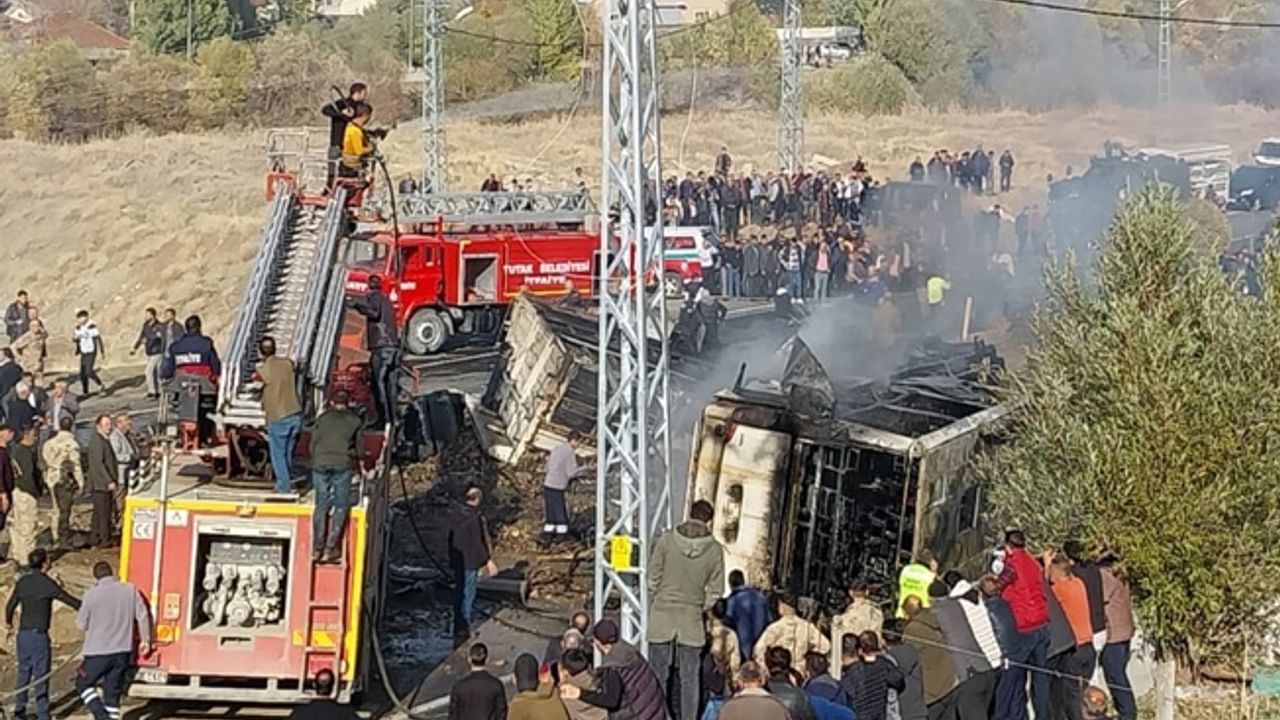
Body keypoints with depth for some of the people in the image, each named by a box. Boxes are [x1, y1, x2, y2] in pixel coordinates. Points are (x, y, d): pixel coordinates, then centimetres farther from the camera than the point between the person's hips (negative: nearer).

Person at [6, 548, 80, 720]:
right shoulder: (46, 583, -14)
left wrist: (8, 621, 35)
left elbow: (11, 604, 15)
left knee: (23, 672, 18)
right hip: (38, 635, -6)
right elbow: (70, 600, -10)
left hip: (23, 633, 6)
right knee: (41, 675, 0)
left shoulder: (22, 581, 4)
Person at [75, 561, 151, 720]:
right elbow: (143, 615, 1)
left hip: (98, 653, -4)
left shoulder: (92, 594, -9)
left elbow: (81, 625, -1)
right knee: (113, 693, 13)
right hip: (123, 652, 4)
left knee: (83, 683, 15)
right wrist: (145, 640, 13)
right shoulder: (130, 590, -1)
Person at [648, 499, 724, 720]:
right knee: (689, 677, 7)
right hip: (692, 619, 0)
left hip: (662, 615, 0)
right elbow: (715, 591, -1)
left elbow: (652, 578, -1)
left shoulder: (666, 540, -5)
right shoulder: (714, 550, -4)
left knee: (659, 674, 7)